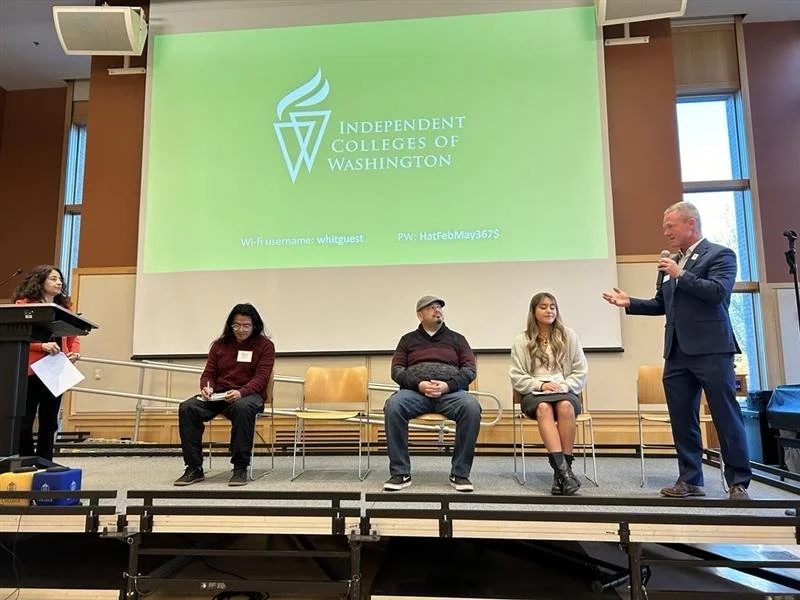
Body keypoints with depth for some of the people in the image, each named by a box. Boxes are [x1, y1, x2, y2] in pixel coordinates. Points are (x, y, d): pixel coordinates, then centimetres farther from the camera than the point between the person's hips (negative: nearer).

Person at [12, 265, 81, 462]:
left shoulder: (65, 307, 13)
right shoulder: (24, 304, -1)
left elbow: (73, 336, 15)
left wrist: (75, 351, -4)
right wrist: (41, 345, -22)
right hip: (31, 371, -4)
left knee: (49, 423, 10)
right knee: (25, 422, 1)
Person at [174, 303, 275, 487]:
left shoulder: (265, 345, 2)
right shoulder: (220, 345, 15)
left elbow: (261, 377, -8)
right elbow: (208, 373, 15)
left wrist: (241, 392, -26)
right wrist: (206, 387, -10)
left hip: (248, 394, -4)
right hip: (217, 395, 4)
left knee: (243, 408, -41)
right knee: (187, 408, -24)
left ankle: (240, 468, -30)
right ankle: (194, 468, -17)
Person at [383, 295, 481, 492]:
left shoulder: (457, 339, 20)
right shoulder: (408, 340, 20)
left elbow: (470, 369, 9)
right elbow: (396, 370, 10)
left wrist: (447, 385, -10)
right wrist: (418, 384, -10)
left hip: (450, 392, 0)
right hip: (415, 391, 0)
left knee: (471, 407, -34)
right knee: (393, 406, -33)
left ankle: (460, 473, -20)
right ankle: (400, 473, -22)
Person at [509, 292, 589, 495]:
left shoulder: (569, 336, 13)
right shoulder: (521, 341, 9)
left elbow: (581, 372, 9)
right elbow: (517, 377, 3)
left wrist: (563, 386, -9)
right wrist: (541, 385, -13)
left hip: (565, 392, 1)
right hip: (534, 394, -1)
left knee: (565, 406, -36)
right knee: (543, 407, -37)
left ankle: (562, 470, -33)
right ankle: (563, 469, -45)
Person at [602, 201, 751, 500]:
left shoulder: (720, 254, -1)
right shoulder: (673, 262, 18)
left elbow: (718, 292, -17)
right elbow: (661, 305, 20)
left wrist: (680, 275, -14)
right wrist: (629, 302, 7)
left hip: (710, 349, -7)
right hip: (677, 352, 7)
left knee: (726, 416, 0)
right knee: (682, 419, 8)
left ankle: (739, 483, 10)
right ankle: (690, 480, 17)